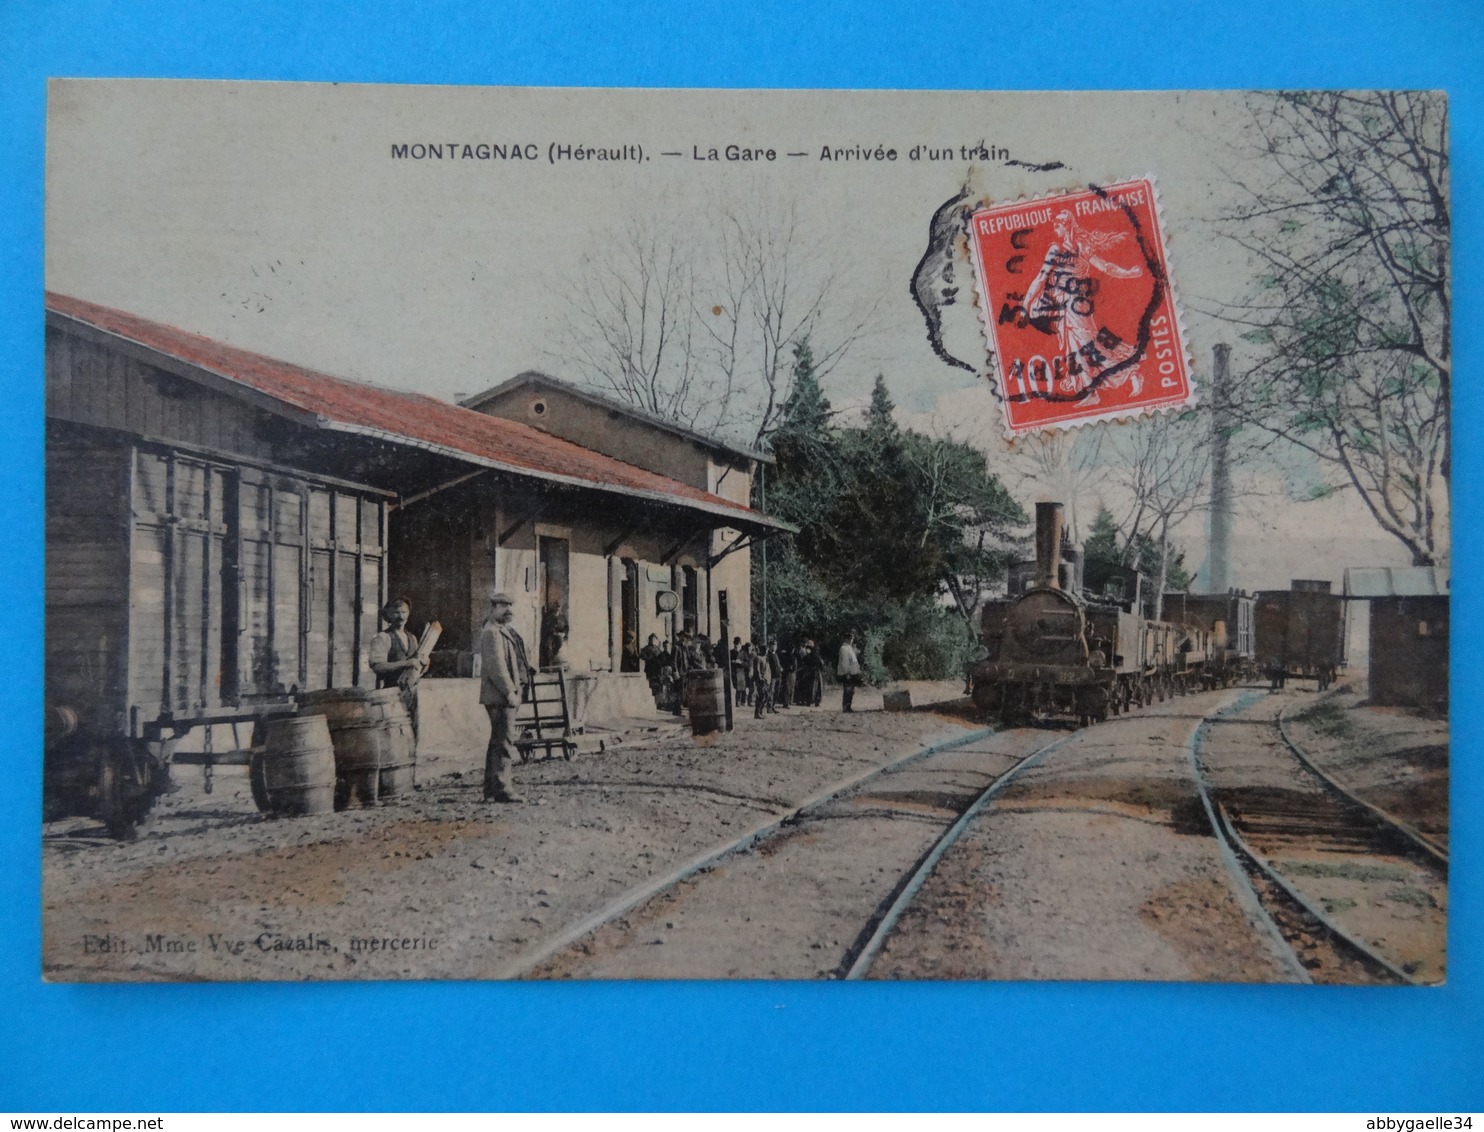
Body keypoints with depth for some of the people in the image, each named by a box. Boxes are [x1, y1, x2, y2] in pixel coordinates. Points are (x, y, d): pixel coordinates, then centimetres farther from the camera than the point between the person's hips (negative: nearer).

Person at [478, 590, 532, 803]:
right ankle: (501, 789, -9)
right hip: (500, 696, -11)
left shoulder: (506, 631, 20)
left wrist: (516, 691, 17)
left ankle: (491, 789, 20)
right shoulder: (491, 633, -13)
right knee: (504, 742, -10)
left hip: (506, 696, 11)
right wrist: (510, 692, -21)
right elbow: (496, 666, -20)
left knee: (497, 741, 13)